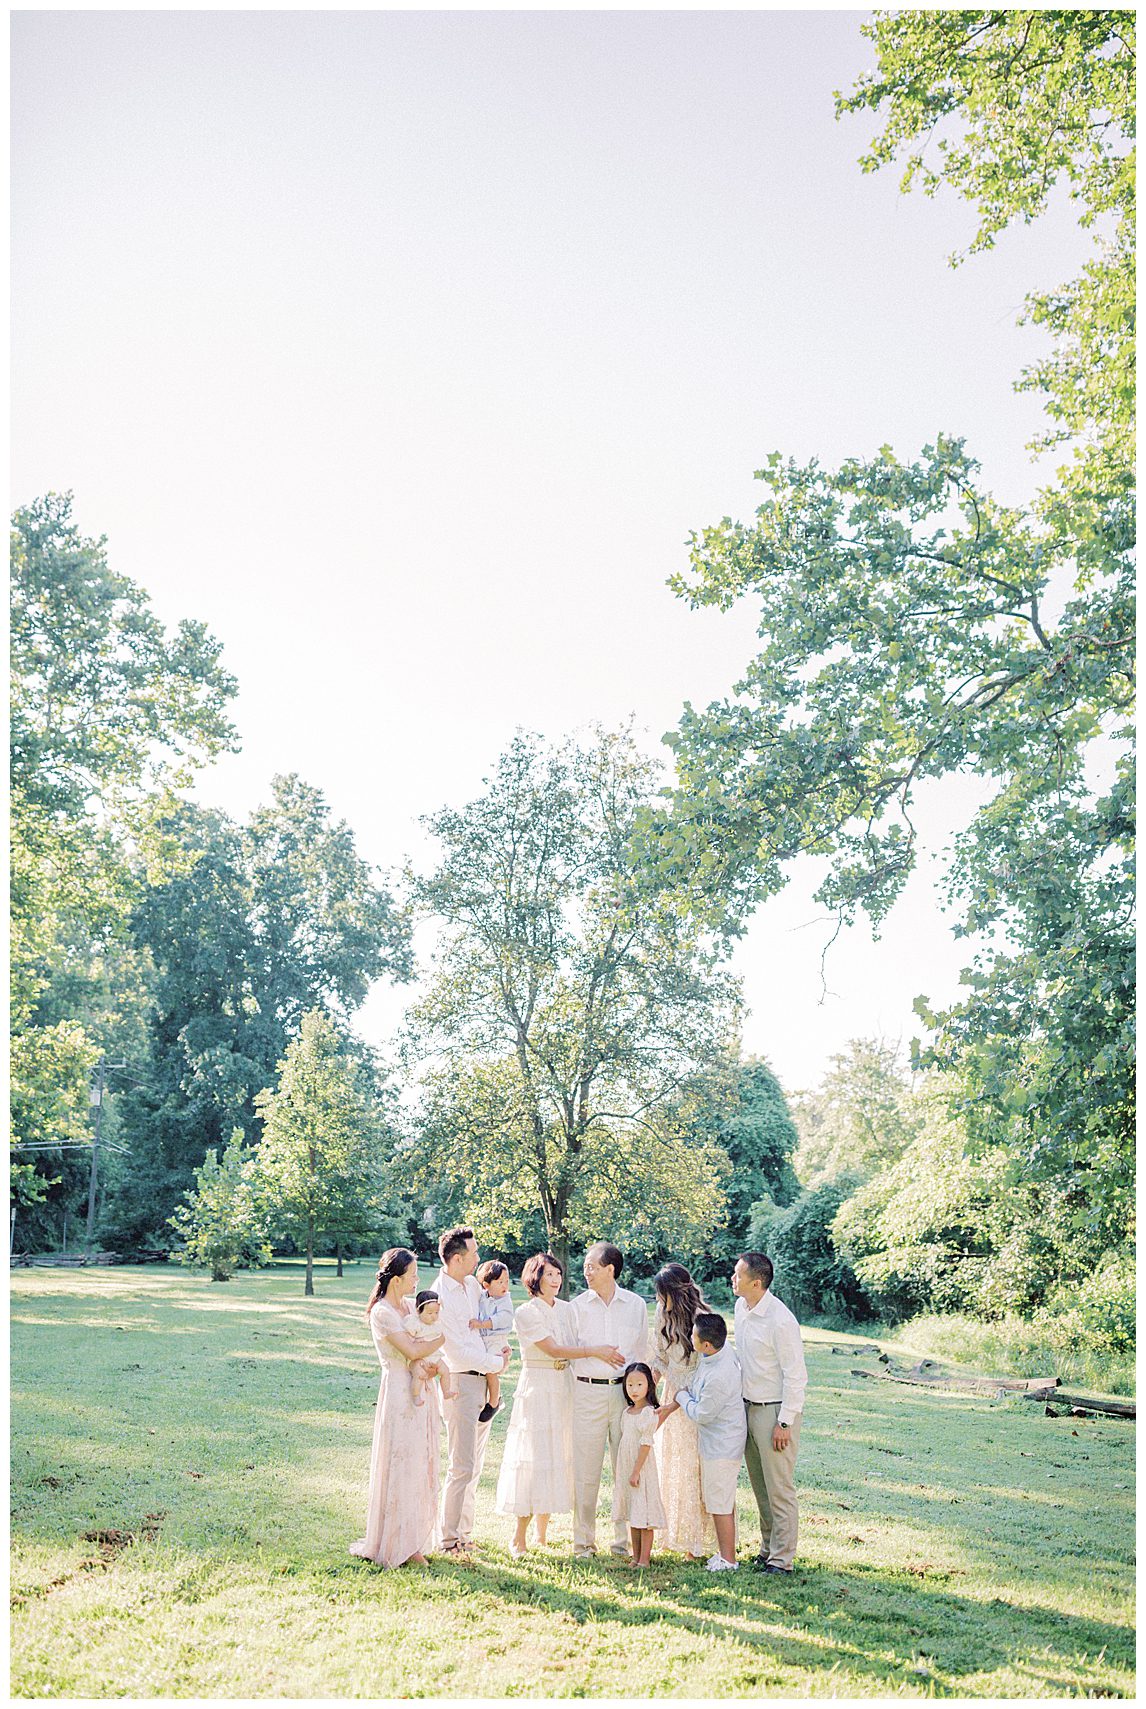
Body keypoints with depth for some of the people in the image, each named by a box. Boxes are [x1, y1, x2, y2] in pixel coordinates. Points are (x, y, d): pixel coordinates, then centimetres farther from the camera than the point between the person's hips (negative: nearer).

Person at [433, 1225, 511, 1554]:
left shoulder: (472, 1285, 8)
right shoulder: (440, 1296, -18)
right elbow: (458, 1353, -17)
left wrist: (499, 1349, 13)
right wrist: (497, 1363, -7)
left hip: (483, 1381, 8)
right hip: (461, 1382, -8)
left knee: (474, 1466, 15)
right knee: (461, 1467, -4)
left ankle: (464, 1533, 25)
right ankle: (449, 1540, 9)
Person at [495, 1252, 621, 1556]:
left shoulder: (566, 1309, 8)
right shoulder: (525, 1313, -10)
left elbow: (575, 1348, 9)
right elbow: (553, 1349, -17)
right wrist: (596, 1351, -19)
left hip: (565, 1389, 5)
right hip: (536, 1390, -5)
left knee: (557, 1456, 7)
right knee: (533, 1456, -5)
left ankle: (543, 1533, 18)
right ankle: (520, 1536, 6)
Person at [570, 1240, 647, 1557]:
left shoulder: (636, 1305, 6)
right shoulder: (577, 1306, 3)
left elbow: (640, 1352, 12)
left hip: (626, 1391, 1)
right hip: (588, 1391, -1)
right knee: (586, 1469, 2)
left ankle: (625, 1540, 17)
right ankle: (583, 1541, 15)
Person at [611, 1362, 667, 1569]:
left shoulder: (648, 1413, -14)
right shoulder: (626, 1412, 8)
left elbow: (646, 1445, -17)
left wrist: (636, 1472, -18)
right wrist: (625, 1473, 15)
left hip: (642, 1468, -8)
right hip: (625, 1469, 8)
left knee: (644, 1516, -3)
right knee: (632, 1516, 14)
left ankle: (644, 1560, 3)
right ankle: (636, 1557, 22)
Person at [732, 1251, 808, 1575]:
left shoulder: (781, 1321, -23)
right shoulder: (741, 1308, 3)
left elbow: (796, 1375, -19)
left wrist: (784, 1423, -17)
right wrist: (739, 1395, 18)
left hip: (775, 1412, -8)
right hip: (749, 1406, 8)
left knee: (779, 1489, 1)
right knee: (760, 1487, 17)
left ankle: (781, 1559, 12)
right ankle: (767, 1548, 31)